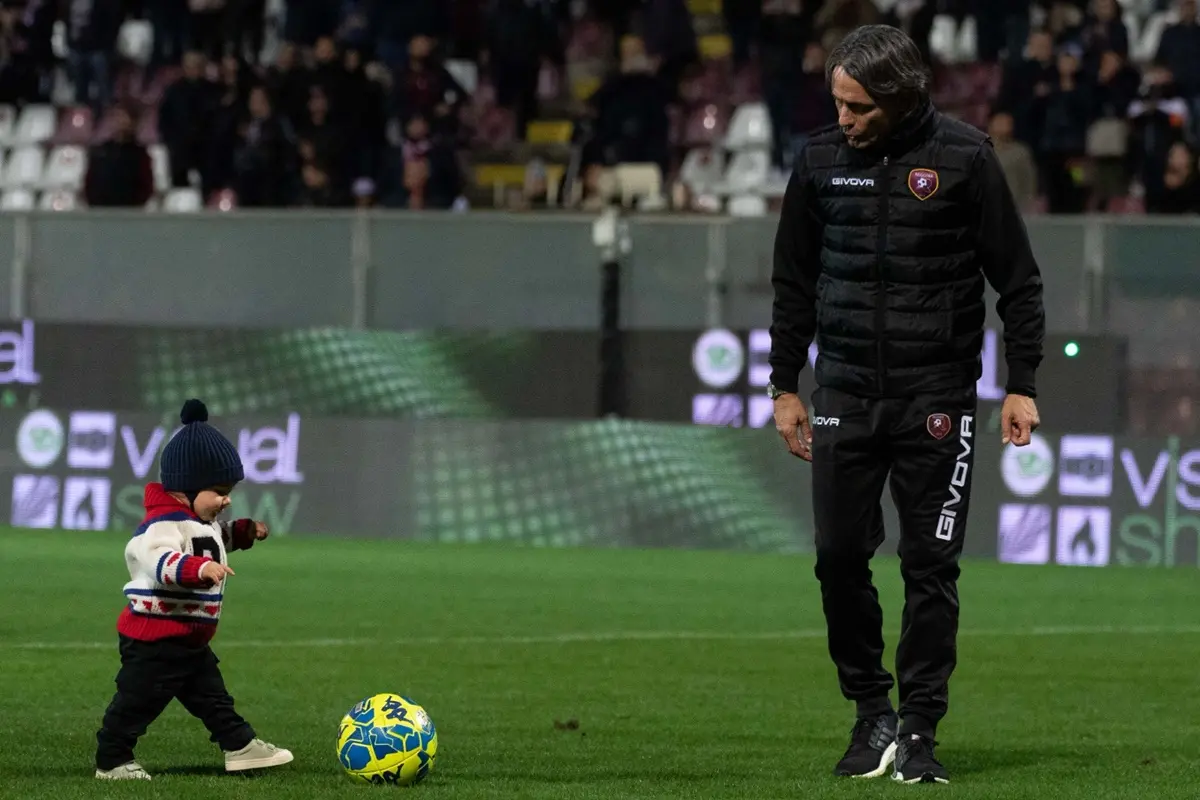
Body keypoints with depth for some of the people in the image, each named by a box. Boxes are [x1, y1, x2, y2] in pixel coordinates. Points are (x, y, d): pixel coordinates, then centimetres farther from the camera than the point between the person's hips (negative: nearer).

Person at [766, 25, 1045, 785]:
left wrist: (1022, 385, -5)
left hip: (937, 396, -3)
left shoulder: (965, 157, -6)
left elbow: (1017, 277, -1)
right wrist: (786, 385, 12)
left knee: (932, 566, -1)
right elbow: (795, 281, 14)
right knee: (840, 558, -1)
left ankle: (919, 731, 6)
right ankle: (872, 713, 15)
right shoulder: (820, 160, 3)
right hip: (846, 393, 3)